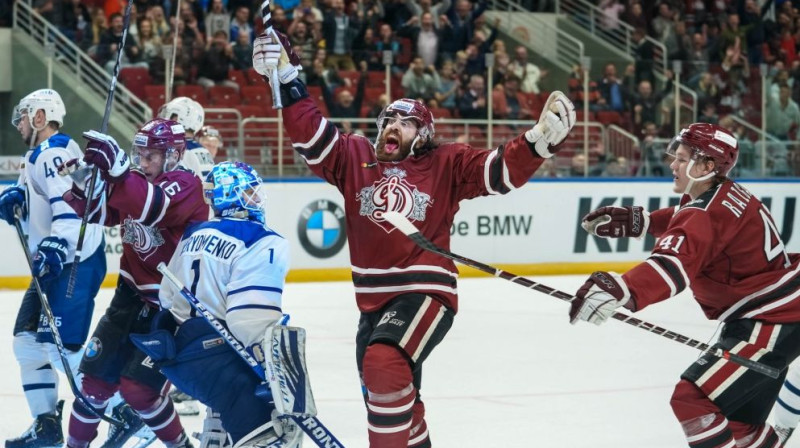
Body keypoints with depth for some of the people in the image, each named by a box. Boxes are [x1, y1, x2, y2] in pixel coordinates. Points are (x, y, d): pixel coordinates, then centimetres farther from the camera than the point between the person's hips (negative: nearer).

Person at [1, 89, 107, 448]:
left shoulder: (55, 154, -14)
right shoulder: (37, 157, 20)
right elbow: (35, 210, 24)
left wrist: (56, 247, -39)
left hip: (78, 261, -11)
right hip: (55, 264, 11)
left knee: (61, 344, -16)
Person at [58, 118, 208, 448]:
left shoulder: (185, 184, -17)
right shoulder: (138, 182, 6)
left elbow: (155, 209, -38)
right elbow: (99, 212, 5)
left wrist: (117, 170, -51)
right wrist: (79, 183, -16)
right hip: (133, 293, 7)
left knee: (138, 387, -11)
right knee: (97, 375, 6)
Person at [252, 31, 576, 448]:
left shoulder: (446, 164, -1)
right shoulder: (354, 157, 6)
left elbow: (503, 170, -8)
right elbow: (309, 132, -2)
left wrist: (541, 138, -24)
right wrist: (287, 77, -13)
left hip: (426, 292, -5)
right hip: (373, 300, 6)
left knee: (384, 364, -32)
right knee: (389, 390, 21)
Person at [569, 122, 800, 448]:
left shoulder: (707, 213, -24)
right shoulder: (725, 195, 5)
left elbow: (674, 265, -43)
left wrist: (620, 290, -57)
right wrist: (637, 222, 15)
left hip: (770, 323, -11)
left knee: (691, 400, -15)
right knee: (739, 419, 23)